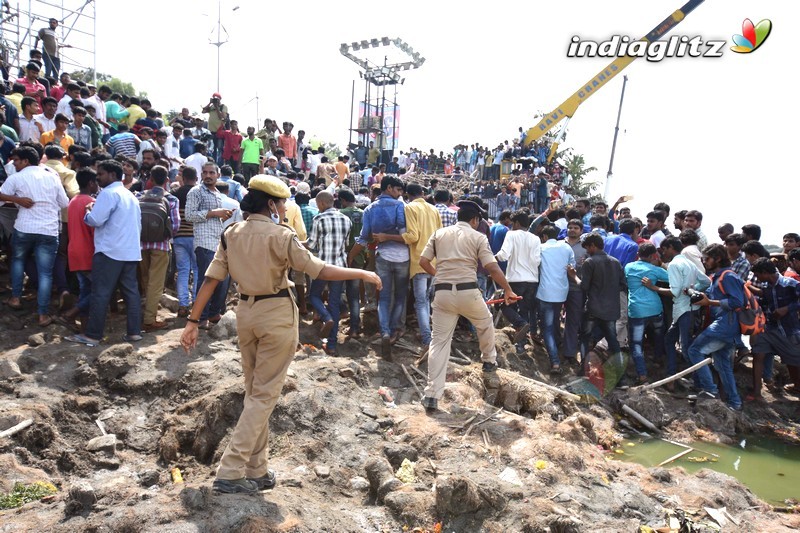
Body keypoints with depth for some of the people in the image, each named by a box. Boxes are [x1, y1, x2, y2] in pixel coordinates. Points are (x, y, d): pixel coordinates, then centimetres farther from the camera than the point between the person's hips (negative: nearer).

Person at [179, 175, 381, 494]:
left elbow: (211, 279, 0)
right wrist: (362, 274, -7)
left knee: (253, 392, 17)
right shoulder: (280, 235, -14)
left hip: (246, 312, 7)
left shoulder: (232, 234, 4)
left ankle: (255, 471, 26)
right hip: (277, 315, -6)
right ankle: (230, 472, 3)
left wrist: (193, 320, 3)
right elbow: (320, 271, -16)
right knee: (265, 395, 4)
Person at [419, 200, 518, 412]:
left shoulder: (439, 233, 11)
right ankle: (489, 361, 48)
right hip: (467, 292, -2)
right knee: (485, 323, 29)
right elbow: (493, 268, -6)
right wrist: (508, 290, 5)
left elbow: (423, 262, 9)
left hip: (442, 293, 2)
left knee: (439, 341, 4)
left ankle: (432, 395, -1)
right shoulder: (478, 237, 2)